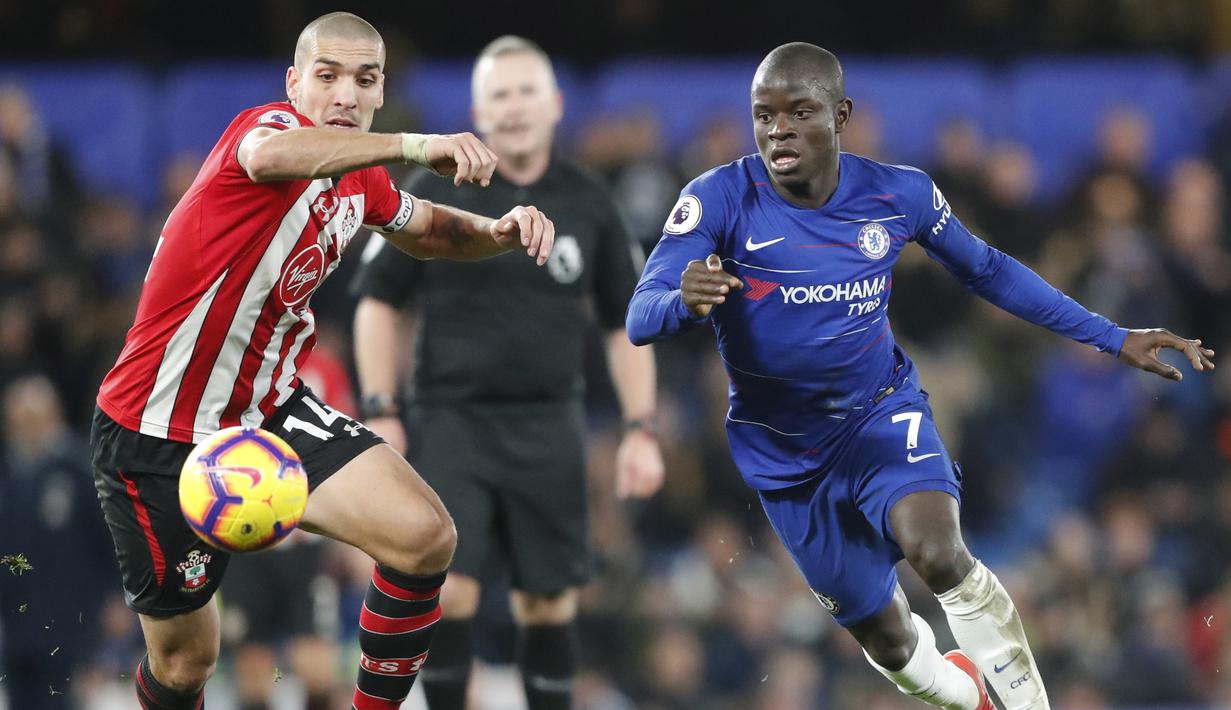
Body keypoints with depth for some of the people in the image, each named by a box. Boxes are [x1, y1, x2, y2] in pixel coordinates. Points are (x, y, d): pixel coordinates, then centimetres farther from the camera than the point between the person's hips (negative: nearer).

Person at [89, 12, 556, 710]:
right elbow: (270, 157, -47)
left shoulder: (360, 180, 4)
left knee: (426, 537, -13)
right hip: (159, 438, -7)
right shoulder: (273, 124, -20)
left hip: (270, 409, 7)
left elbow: (428, 229, 26)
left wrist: (503, 231, 3)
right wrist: (410, 145, -59)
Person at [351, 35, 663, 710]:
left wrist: (640, 430, 4)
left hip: (548, 426, 2)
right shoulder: (433, 193, -1)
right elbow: (377, 300, 3)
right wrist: (380, 414, -5)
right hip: (450, 419, -2)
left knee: (548, 604, 4)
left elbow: (625, 324, 12)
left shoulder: (589, 204, 5)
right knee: (448, 588, -13)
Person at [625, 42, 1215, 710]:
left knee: (937, 553, -32)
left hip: (881, 410, 0)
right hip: (781, 450, 0)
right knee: (888, 640, 10)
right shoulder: (719, 199, -20)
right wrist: (685, 300, -54)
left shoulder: (898, 195, -12)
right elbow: (639, 320, -28)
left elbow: (987, 271, 5)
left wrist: (1115, 339, 7)